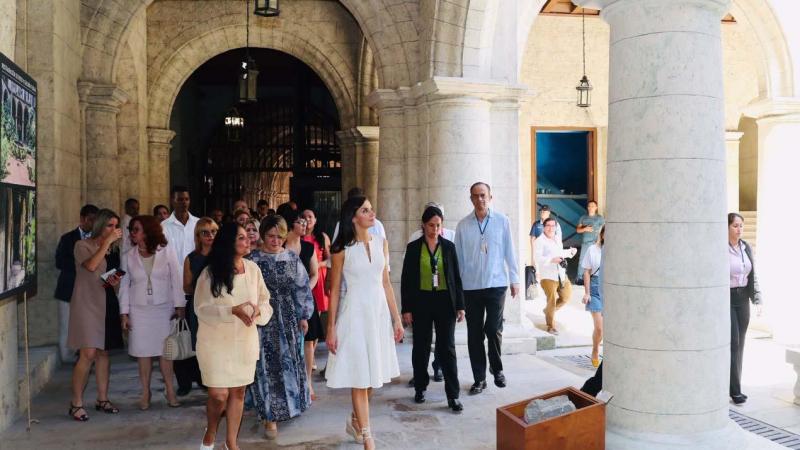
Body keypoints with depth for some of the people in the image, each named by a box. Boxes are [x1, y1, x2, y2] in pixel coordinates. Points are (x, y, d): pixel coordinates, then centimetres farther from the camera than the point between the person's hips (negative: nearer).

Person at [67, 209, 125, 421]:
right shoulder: (83, 245, -3)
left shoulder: (114, 249, 14)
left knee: (103, 352, 9)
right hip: (87, 303, -6)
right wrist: (107, 241, -19)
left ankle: (102, 399, 17)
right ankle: (76, 403, -1)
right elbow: (91, 265, -23)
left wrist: (116, 281, 2)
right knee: (88, 353, -12)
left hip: (107, 304, 6)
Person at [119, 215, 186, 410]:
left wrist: (179, 306, -5)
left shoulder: (167, 252, -2)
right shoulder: (128, 257, 3)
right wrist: (124, 313, 2)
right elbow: (124, 286, 6)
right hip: (139, 310, 2)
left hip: (163, 308, -1)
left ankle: (170, 391, 11)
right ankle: (145, 394, 15)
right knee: (143, 352, 4)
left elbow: (176, 281, -1)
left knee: (165, 351, 1)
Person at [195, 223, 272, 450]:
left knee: (238, 392, 12)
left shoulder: (253, 268, -3)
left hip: (245, 340, 3)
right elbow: (202, 308, -13)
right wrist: (232, 310, -26)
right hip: (216, 342, -3)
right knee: (218, 395, -3)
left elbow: (265, 301, 3)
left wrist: (258, 311, -20)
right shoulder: (210, 273, -12)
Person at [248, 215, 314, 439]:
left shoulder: (292, 258, 4)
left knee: (290, 362, 11)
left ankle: (290, 404, 32)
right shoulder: (253, 260, -3)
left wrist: (304, 315, 4)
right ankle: (271, 416, 8)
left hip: (289, 320, 2)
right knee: (267, 366, 0)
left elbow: (303, 288, 6)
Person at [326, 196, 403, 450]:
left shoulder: (381, 243, 5)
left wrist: (396, 319, 7)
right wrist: (331, 328, -5)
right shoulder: (342, 250, -6)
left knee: (372, 374, 13)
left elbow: (386, 284, 9)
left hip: (379, 312, 4)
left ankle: (355, 421, 35)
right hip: (355, 313, -4)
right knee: (359, 377, 1)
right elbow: (334, 291, -3)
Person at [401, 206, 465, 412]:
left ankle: (453, 395, 3)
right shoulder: (413, 247, 1)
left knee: (447, 348, -1)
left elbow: (456, 277, 6)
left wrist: (460, 305, 1)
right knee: (421, 347, 10)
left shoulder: (449, 246, 4)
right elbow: (406, 280, 1)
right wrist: (406, 308, -4)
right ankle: (420, 388, 25)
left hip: (445, 301, 0)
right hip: (421, 301, 0)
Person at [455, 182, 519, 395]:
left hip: (497, 284, -1)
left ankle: (497, 368, 26)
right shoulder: (463, 225, 1)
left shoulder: (502, 221, -1)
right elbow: (458, 257, 4)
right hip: (470, 287, 1)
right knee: (474, 334, 6)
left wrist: (515, 279, 2)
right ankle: (479, 378, 18)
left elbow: (509, 251, 2)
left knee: (494, 330, -1)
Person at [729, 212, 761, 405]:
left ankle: (730, 383, 21)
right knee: (732, 343, -7)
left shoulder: (746, 247, 8)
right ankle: (735, 390, -1)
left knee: (740, 343, 9)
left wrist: (757, 299, 4)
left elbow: (753, 276, 12)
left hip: (743, 298, 6)